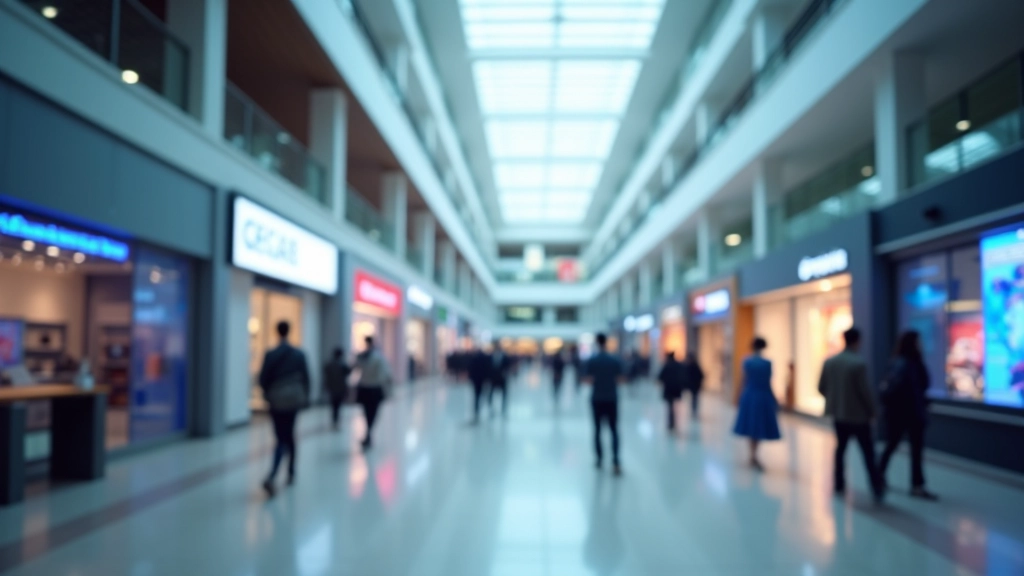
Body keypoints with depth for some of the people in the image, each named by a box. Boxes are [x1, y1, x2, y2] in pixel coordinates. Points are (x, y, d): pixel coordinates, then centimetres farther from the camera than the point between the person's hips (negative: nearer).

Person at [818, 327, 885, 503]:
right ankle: (877, 490, 0)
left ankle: (839, 484, 23)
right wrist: (872, 410, -3)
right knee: (868, 453, 1)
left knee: (840, 448, 18)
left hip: (838, 414, 5)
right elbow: (864, 390, -17)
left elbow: (821, 388, 3)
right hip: (858, 415, -5)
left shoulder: (829, 362, -1)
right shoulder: (859, 363, -19)